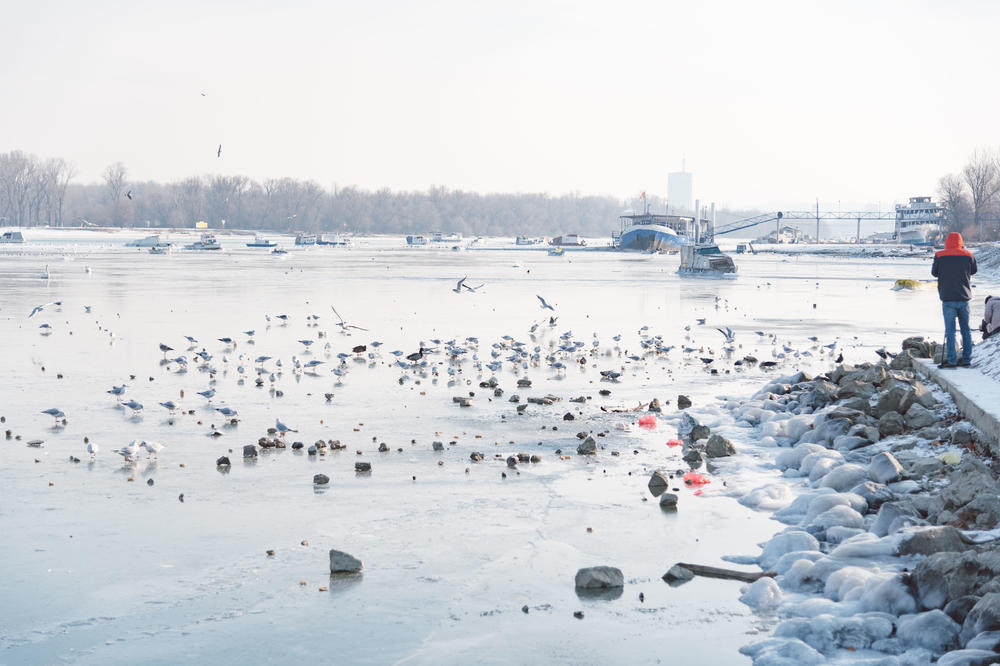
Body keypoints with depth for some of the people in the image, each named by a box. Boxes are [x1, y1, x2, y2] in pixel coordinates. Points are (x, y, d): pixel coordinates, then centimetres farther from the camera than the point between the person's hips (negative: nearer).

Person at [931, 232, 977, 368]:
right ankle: (966, 359, 12)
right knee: (966, 329, 11)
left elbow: (934, 272, 6)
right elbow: (974, 271, 15)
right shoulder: (968, 255, 0)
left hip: (948, 298, -2)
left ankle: (952, 360, -3)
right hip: (964, 298, 2)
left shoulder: (940, 256, -6)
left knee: (950, 330, 1)